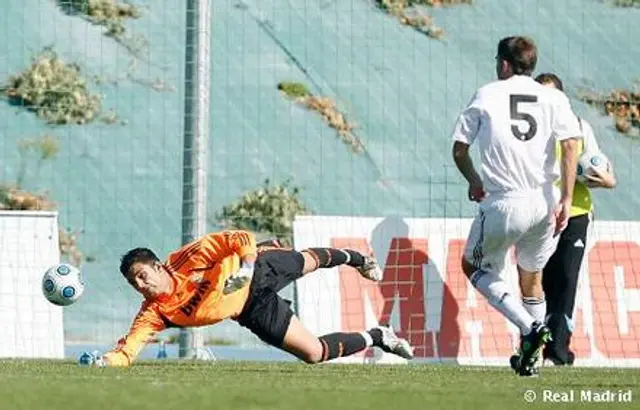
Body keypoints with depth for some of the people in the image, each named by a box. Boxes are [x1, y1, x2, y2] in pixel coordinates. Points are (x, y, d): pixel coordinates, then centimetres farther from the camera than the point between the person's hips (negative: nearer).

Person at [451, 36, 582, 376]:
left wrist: (474, 182, 24)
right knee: (531, 279, 21)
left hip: (505, 204, -3)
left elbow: (459, 150, 6)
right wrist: (566, 200, -8)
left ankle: (530, 326, -5)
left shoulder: (487, 95, 4)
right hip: (545, 203, 3)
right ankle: (531, 356, 22)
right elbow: (570, 145, -7)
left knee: (475, 267, 15)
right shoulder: (553, 98, 7)